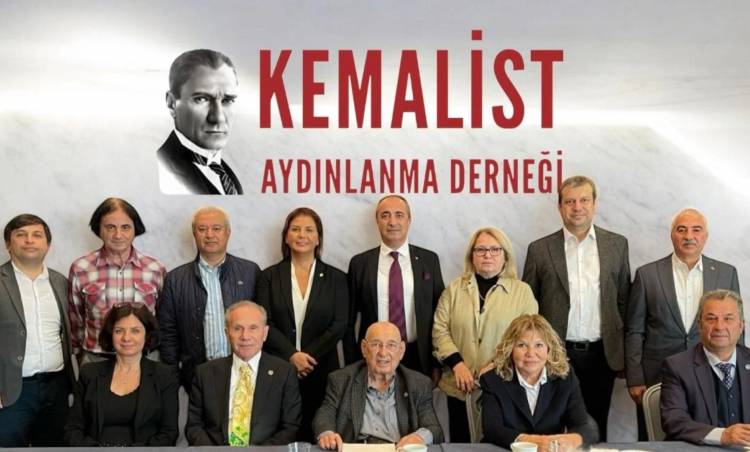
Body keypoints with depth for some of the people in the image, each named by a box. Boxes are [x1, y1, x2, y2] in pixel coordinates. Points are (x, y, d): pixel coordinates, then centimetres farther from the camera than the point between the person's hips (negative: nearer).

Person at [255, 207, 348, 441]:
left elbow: (339, 325, -2)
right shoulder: (269, 276, 6)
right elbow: (264, 322, -2)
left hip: (321, 371, 0)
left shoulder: (335, 278, 5)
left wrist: (307, 356, -11)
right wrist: (292, 355, -13)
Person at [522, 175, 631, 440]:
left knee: (596, 429, 10)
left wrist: (624, 352, 6)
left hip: (602, 355, 1)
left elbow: (623, 301, 9)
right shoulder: (540, 249, 1)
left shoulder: (617, 244, 5)